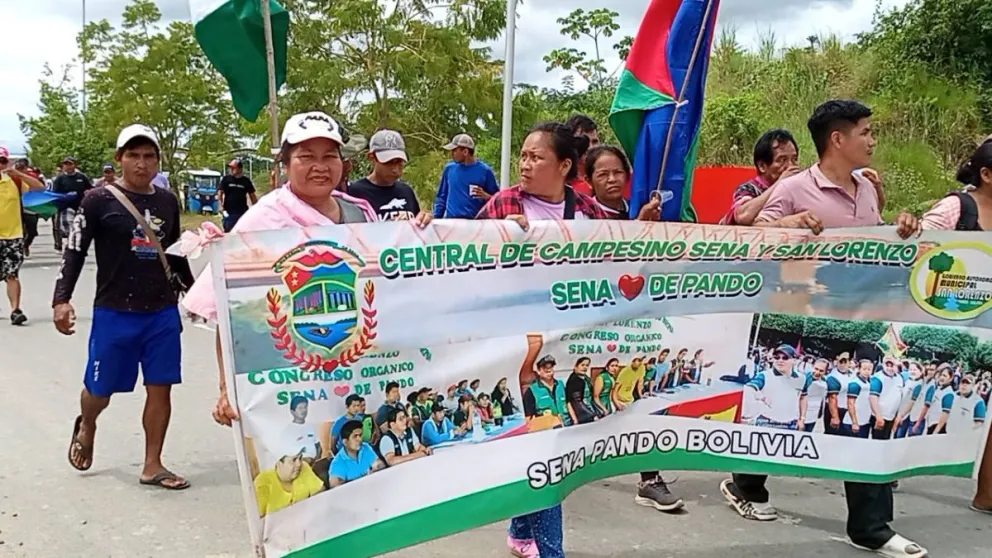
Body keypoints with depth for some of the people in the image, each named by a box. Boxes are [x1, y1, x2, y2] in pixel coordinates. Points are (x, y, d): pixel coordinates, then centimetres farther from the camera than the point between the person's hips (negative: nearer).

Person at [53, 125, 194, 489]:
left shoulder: (168, 202, 8)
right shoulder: (99, 200, -5)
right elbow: (75, 252, -6)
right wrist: (61, 300, -16)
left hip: (163, 312, 3)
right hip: (114, 313, -3)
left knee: (160, 388, 3)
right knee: (100, 389, 8)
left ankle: (152, 466, 16)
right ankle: (86, 427, 44)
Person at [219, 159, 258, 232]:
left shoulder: (246, 180, 3)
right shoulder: (226, 179, 0)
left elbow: (252, 196, 8)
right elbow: (220, 193, -1)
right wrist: (222, 208, -6)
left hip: (243, 213, 1)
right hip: (229, 213, -1)